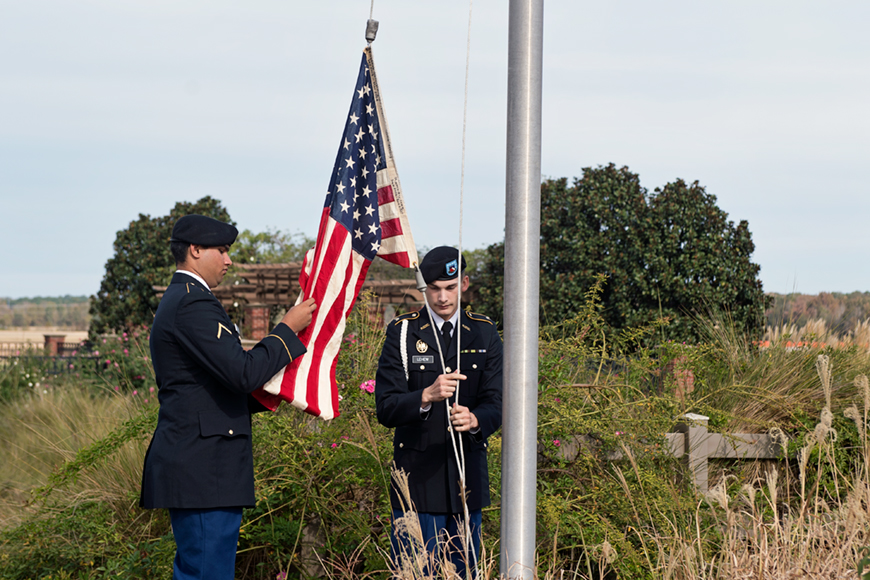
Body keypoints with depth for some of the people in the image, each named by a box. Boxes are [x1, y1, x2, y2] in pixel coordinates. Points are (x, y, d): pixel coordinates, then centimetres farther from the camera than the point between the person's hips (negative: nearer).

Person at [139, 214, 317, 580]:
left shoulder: (178, 302, 21)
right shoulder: (193, 304, -14)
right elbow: (243, 372, -21)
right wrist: (288, 329, -9)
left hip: (189, 465, 11)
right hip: (204, 472, -11)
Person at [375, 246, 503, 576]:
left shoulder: (484, 333, 6)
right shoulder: (403, 333, -2)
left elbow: (496, 403, -1)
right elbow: (386, 410, -9)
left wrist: (475, 420, -24)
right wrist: (427, 396, -29)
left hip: (468, 476, 3)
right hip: (418, 476, -3)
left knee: (465, 571, 9)